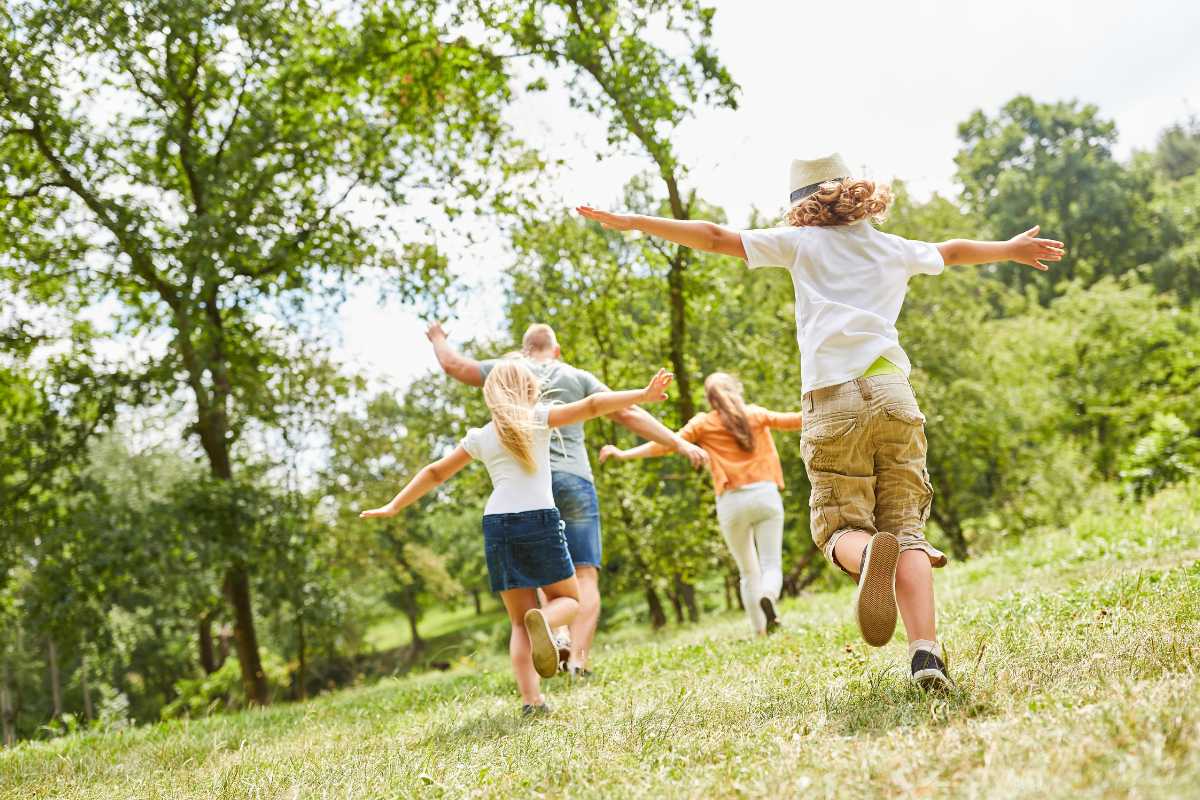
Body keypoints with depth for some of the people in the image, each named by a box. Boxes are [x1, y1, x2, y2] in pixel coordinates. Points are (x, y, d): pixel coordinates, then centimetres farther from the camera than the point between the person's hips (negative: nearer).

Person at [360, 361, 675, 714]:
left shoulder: (480, 437, 16)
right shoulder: (538, 418, 7)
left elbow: (435, 473, 22)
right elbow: (591, 405, -4)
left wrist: (393, 507, 31)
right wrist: (643, 395, -7)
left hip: (497, 524, 3)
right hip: (539, 519, -3)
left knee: (519, 622, 11)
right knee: (568, 598, 15)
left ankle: (531, 699, -6)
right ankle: (543, 619, -20)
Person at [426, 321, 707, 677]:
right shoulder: (578, 378, 12)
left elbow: (454, 364, 17)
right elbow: (628, 414, 6)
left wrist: (438, 339, 39)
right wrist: (679, 443, 7)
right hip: (573, 481, -1)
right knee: (585, 575, -2)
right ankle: (579, 657, -17)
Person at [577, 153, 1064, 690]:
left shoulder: (802, 242, 12)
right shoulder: (896, 249, 22)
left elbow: (714, 237, 11)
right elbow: (954, 251, 41)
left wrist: (631, 222, 17)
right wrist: (1012, 249, 61)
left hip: (833, 403, -2)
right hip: (892, 393, 2)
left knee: (841, 527, 4)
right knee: (907, 528, 4)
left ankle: (869, 552, -34)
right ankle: (926, 653, -15)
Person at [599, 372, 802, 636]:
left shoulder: (703, 423, 7)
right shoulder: (756, 414, 10)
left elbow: (665, 444, 0)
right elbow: (793, 421, 16)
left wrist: (624, 454, 3)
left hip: (732, 502, 0)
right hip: (765, 495, 0)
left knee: (748, 571, 13)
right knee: (772, 565, -1)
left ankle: (760, 631, 7)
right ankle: (768, 596, -34)